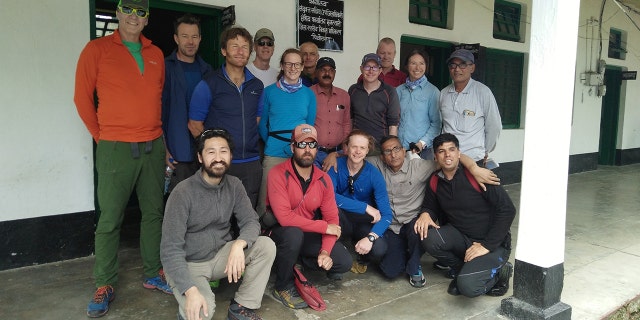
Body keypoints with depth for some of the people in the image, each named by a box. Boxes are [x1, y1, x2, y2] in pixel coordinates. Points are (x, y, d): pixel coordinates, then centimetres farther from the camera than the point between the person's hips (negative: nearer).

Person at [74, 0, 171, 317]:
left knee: (153, 212, 10)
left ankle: (153, 274, 23)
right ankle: (104, 285, 16)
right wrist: (103, 136, 4)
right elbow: (83, 98, 0)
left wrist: (154, 131, 11)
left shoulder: (156, 54, 10)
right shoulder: (97, 49, -2)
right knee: (109, 219, 2)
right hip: (115, 148, -4)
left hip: (153, 146, 4)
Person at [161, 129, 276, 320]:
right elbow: (170, 249, -23)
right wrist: (190, 290, -35)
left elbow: (251, 222, -8)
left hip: (220, 255, 5)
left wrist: (238, 245, -32)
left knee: (266, 246, -18)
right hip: (187, 263, -5)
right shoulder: (183, 193, -21)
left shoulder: (234, 185, -4)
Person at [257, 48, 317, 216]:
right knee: (267, 199, -1)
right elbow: (262, 123, 11)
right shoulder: (270, 91, 4)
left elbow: (310, 125, 14)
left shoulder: (309, 94, 8)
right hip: (274, 154, -1)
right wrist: (271, 143, 5)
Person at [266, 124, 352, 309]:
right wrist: (324, 226, -24)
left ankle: (299, 261, 15)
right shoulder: (278, 174, -21)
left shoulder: (323, 179, -5)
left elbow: (332, 219, -4)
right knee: (294, 233, -39)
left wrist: (325, 251, -20)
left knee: (344, 262, -11)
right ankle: (283, 287, -12)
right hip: (280, 231, -5)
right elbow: (284, 217, -30)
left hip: (308, 234, 5)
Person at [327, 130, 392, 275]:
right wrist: (366, 208, -27)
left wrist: (370, 237, -36)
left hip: (364, 223, 1)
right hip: (340, 221, 0)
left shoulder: (374, 175, -14)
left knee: (379, 248, -29)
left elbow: (386, 214, -18)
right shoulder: (335, 166, -13)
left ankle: (361, 260, 9)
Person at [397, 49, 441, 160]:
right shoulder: (399, 90, 8)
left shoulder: (433, 91, -2)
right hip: (399, 147, 3)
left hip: (423, 150, -2)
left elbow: (436, 123, -3)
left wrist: (423, 143, -14)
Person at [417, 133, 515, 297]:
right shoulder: (435, 181, -1)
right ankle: (464, 270, 3)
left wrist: (487, 245, -20)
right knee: (429, 239, -24)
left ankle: (499, 271, 7)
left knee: (468, 285, -27)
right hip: (461, 237, 6)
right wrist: (426, 214, -12)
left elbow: (508, 209, -19)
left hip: (493, 244, -5)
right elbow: (431, 206, 14)